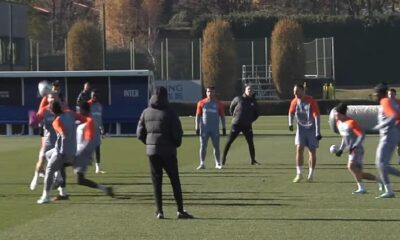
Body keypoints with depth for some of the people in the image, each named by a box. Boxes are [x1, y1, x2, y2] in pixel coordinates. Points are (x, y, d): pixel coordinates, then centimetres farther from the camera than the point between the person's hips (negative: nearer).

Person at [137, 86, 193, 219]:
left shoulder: (146, 113, 3)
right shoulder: (169, 113, -8)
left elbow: (140, 133, 5)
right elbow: (177, 132, -11)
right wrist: (176, 143, 9)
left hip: (152, 150, 3)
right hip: (168, 151, -3)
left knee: (156, 181, 8)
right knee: (175, 181, 5)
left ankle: (159, 211, 3)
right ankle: (180, 210, 3)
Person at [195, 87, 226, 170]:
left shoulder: (219, 104, 4)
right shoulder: (201, 103, 4)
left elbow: (222, 116, 8)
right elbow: (198, 115, 6)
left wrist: (224, 128, 4)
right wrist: (197, 128, 1)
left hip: (215, 129, 0)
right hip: (204, 128, 0)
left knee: (216, 146, 3)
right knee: (203, 146, -2)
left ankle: (218, 164, 11)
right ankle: (202, 164, 0)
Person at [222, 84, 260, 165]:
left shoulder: (253, 102, 5)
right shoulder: (238, 99, -3)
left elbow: (256, 113, 18)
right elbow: (231, 108, 13)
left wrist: (251, 120, 8)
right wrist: (234, 117, 10)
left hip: (247, 125, 2)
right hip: (236, 124, -2)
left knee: (250, 142, -3)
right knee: (229, 141, -2)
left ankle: (253, 160, 5)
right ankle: (223, 158, 8)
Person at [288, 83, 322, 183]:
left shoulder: (311, 101, -17)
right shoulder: (294, 102, -2)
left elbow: (316, 116, -20)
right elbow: (291, 112, 18)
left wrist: (318, 132, -24)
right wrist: (290, 123, 1)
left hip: (312, 128, -3)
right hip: (301, 128, 3)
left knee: (312, 152, 3)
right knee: (299, 149, -12)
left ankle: (311, 174, 14)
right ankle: (299, 174, -8)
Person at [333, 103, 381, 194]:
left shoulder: (351, 122, -15)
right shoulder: (338, 123, 11)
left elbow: (362, 135, -19)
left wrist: (354, 147, -27)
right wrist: (341, 149, 14)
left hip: (357, 149, -9)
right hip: (351, 150, 9)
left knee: (351, 166, -27)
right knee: (359, 174, 6)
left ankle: (362, 188, -21)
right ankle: (379, 180, 23)